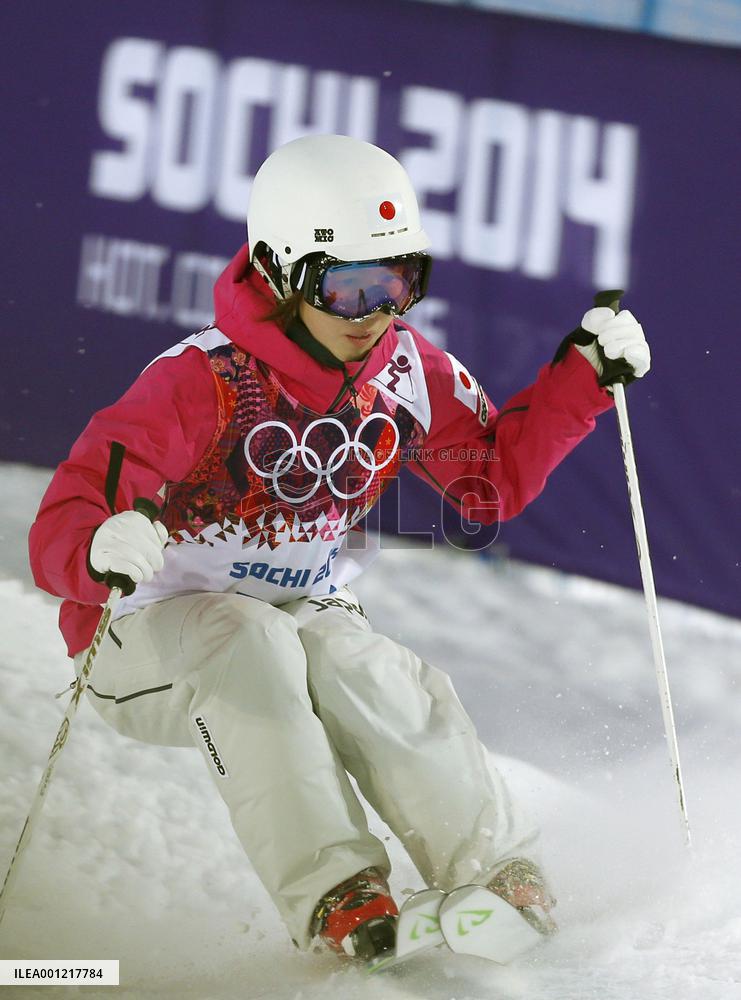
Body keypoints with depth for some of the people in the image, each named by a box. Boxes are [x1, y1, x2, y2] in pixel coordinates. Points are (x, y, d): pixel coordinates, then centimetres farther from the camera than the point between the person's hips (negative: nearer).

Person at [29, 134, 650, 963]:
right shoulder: (202, 383, -25)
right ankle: (332, 894, -39)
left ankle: (497, 874, -26)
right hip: (145, 640, -4)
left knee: (357, 665, -28)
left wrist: (581, 376, -4)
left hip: (303, 617, 4)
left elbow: (493, 476, 8)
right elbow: (59, 530, -30)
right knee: (252, 642, -34)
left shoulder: (409, 374, -8)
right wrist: (101, 549, -55)